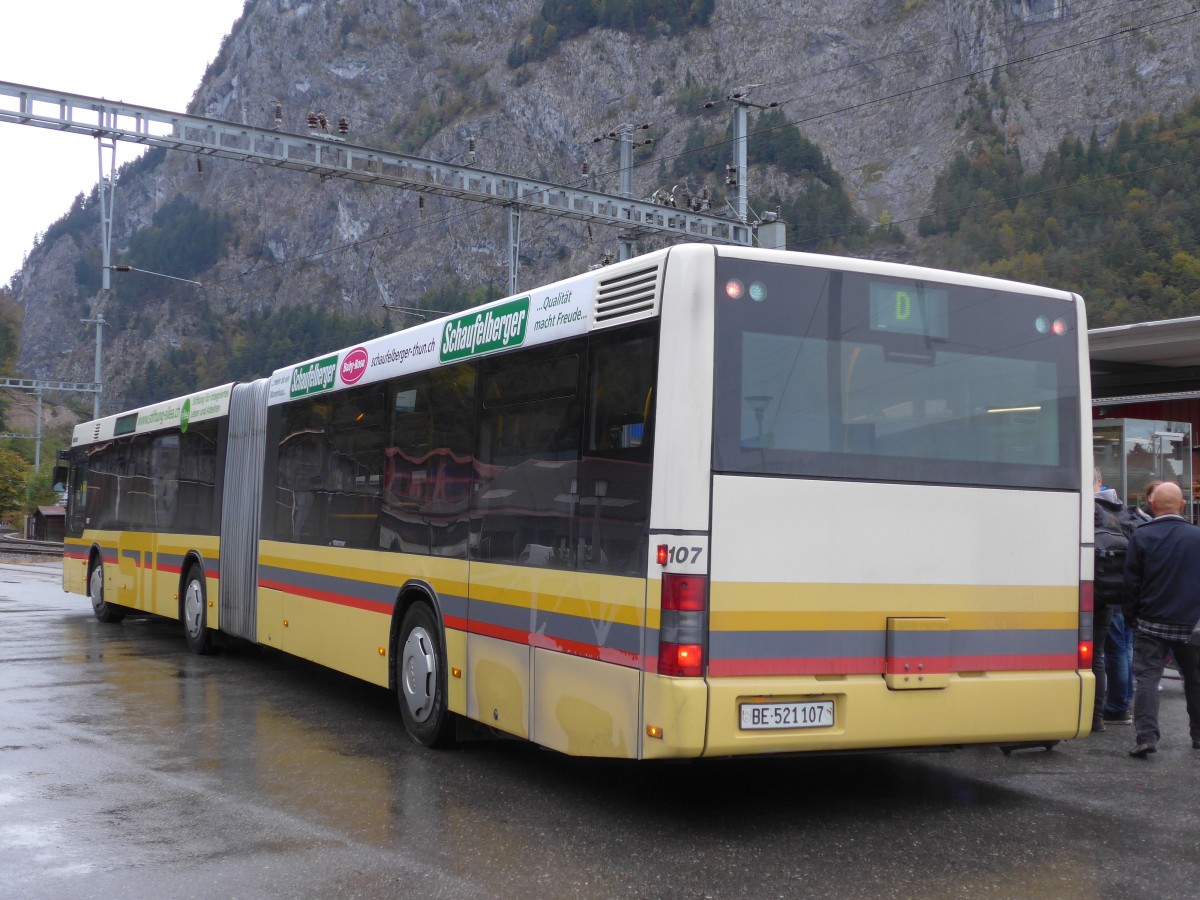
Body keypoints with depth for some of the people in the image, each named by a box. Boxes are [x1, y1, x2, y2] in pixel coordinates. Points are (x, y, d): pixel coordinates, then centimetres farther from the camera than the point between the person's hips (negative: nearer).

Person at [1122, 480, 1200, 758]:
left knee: (1146, 677, -3)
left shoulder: (1141, 537, -7)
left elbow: (1131, 582, -4)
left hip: (1152, 622, -2)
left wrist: (1131, 616, 6)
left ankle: (1146, 737, -14)